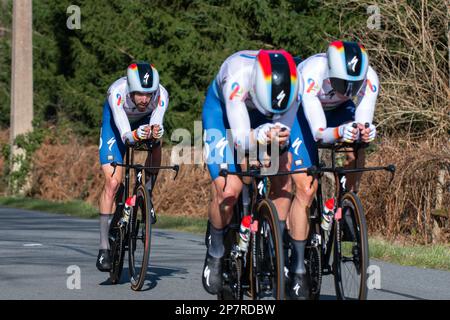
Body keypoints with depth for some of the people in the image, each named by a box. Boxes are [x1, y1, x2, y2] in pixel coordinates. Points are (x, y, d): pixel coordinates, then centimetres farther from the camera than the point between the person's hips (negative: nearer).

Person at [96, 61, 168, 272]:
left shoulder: (161, 95, -36)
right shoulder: (117, 92, -41)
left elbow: (156, 125, -45)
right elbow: (125, 134, -47)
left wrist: (156, 132, -68)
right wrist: (134, 135, -68)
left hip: (145, 120, 3)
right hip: (117, 121, -3)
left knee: (155, 147, -29)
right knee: (113, 182, -14)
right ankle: (104, 248, -10)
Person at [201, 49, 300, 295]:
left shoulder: (292, 82, -31)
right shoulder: (237, 77, -42)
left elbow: (284, 132, -23)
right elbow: (240, 139, -45)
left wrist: (279, 139, -45)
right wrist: (260, 136, -65)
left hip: (257, 111, 4)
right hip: (222, 110, -4)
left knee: (282, 179, -16)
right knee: (229, 190, -19)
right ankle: (215, 253, 6)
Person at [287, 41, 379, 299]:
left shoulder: (369, 79, -31)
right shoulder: (312, 73, -40)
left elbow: (363, 124, -32)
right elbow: (319, 133, -42)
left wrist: (366, 132, -55)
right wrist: (339, 132, -62)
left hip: (338, 111, 4)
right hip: (302, 112, -4)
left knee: (355, 156, -28)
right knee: (306, 189, -13)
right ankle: (298, 267, -6)